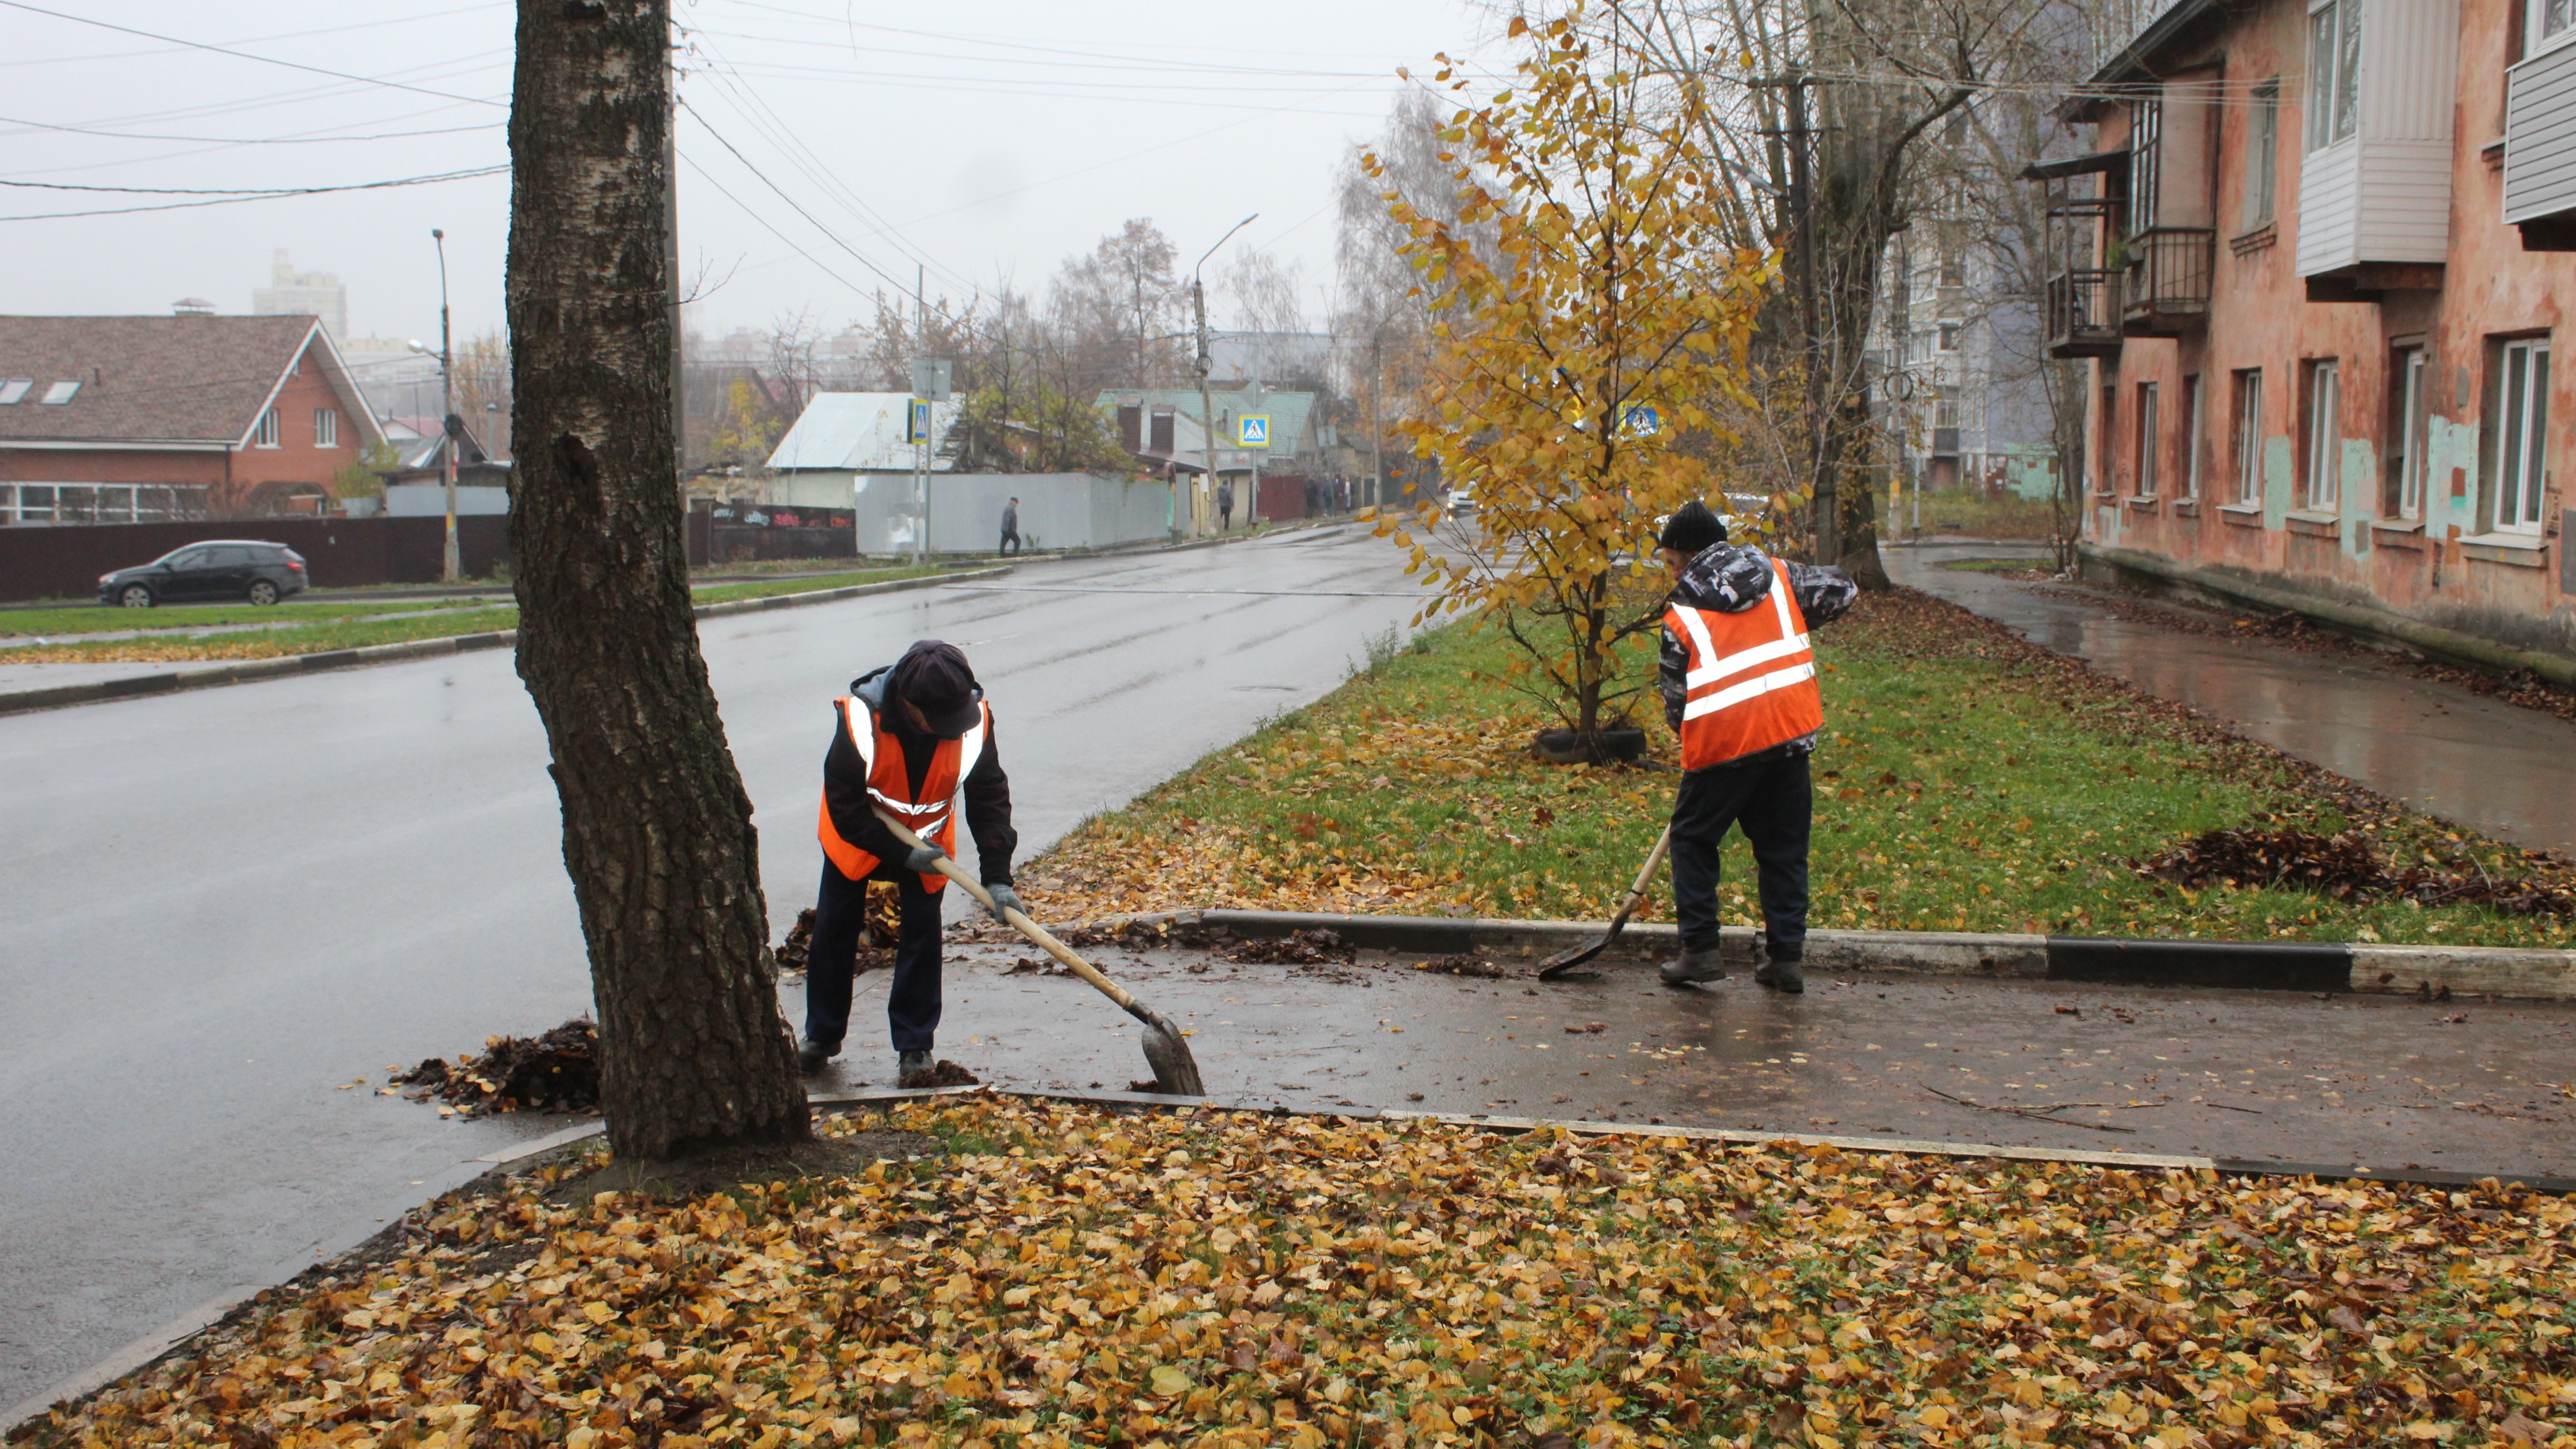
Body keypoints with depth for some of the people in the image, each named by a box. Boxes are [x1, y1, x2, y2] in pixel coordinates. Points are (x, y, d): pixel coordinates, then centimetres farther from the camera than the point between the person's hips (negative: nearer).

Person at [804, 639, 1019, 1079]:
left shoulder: (975, 718, -30)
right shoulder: (860, 717, -37)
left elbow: (989, 798, -20)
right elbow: (845, 809, -26)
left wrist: (997, 876, -27)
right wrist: (902, 855, -25)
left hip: (927, 839, 1)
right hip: (856, 833, -1)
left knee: (922, 932, -3)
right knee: (834, 930, 8)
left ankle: (914, 1044, 9)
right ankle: (822, 1035, 26)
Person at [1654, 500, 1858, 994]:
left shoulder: (1681, 614, 1)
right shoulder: (1779, 578, 9)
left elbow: (1675, 697, 5)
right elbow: (1841, 589, 16)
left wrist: (1690, 736, 23)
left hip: (1722, 741, -3)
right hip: (1791, 732, 4)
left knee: (1693, 838, 14)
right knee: (1785, 846, 13)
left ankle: (1700, 948, 8)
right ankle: (1786, 957, 11)